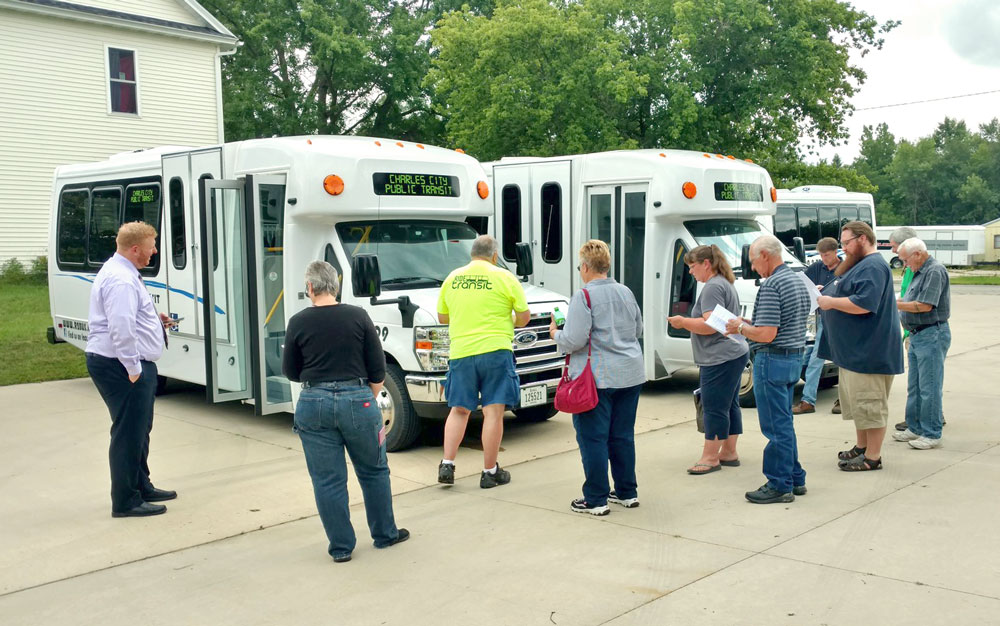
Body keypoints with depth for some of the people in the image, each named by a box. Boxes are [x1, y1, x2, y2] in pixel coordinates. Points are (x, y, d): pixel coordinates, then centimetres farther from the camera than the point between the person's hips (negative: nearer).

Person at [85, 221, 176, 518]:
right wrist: (133, 368, -25)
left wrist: (153, 318, 17)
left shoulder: (122, 272, 15)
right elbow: (121, 329, -28)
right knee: (129, 432, -4)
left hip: (124, 365, 11)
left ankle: (141, 487, 33)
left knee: (139, 428, 20)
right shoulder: (121, 280, -21)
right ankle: (126, 501, 4)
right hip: (122, 367, -11)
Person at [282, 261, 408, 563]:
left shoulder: (298, 322, -4)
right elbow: (377, 370, -1)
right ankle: (385, 534, 28)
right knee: (374, 471, 18)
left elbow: (290, 371, 7)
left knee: (327, 480, 9)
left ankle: (341, 546, 15)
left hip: (314, 404, 0)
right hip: (357, 401, 0)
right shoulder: (358, 316, -3)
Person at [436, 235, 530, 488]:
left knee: (459, 410, 15)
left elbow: (442, 317, 17)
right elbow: (524, 315, 0)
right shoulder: (504, 278, -2)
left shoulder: (452, 279, 9)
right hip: (495, 352, -3)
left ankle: (447, 465, 7)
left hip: (460, 352, 4)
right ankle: (490, 472, 7)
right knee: (493, 412, 2)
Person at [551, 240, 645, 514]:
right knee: (623, 435, 15)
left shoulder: (584, 296, -13)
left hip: (597, 378, -7)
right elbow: (638, 330, 21)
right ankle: (627, 492, 23)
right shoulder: (626, 293, 10)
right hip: (630, 375, 7)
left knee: (593, 438, 1)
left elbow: (574, 341, -18)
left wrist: (556, 334, 2)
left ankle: (596, 500, 6)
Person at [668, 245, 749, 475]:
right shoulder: (725, 284, 18)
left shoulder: (713, 287, -15)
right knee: (729, 405, 14)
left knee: (714, 408, -5)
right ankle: (729, 452, 21)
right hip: (733, 353, 11)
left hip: (720, 358, -11)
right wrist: (688, 322, 19)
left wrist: (683, 322, -12)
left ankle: (710, 457, 1)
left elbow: (710, 325, -22)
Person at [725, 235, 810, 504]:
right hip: (795, 358, 10)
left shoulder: (771, 286, -19)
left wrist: (741, 328, -7)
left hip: (773, 361, -10)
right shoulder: (797, 281, 13)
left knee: (776, 426, -2)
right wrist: (751, 323, 15)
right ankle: (795, 479, 25)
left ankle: (780, 486, 5)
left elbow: (767, 334, -24)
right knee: (784, 423, 18)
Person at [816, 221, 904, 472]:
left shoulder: (873, 267, -17)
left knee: (869, 403, -5)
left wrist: (831, 302, -17)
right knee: (857, 401, 18)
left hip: (868, 351, -11)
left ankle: (872, 457, 2)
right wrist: (825, 295, 7)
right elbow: (849, 294, 25)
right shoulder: (860, 264, 18)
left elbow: (863, 304, -28)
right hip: (854, 349, 11)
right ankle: (861, 447, 29)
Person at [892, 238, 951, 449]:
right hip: (917, 335, 10)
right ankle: (915, 428, 24)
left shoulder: (935, 271, -15)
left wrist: (895, 305, -14)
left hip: (931, 335, -10)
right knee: (914, 387, 15)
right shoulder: (920, 272, 16)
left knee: (929, 388, -6)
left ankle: (932, 434, 0)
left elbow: (925, 305, -21)